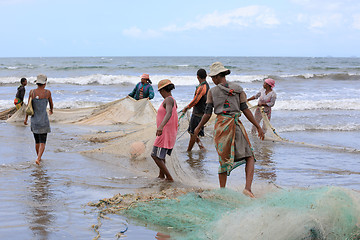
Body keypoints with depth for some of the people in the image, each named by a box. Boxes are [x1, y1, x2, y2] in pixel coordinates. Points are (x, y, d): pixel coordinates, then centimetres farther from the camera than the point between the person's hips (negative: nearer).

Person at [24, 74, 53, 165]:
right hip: (43, 120, -3)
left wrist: (26, 118, 10)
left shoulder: (32, 92, -3)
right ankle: (38, 158, -20)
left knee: (37, 141, 19)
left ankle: (39, 158, 30)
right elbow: (51, 103, 10)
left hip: (34, 120, 3)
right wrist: (51, 110, 33)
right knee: (42, 142, -1)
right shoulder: (47, 92, -7)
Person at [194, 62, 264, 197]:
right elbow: (245, 110, 1)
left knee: (224, 160, 12)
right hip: (236, 124, -1)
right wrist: (258, 127, 6)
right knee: (249, 157, 6)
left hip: (220, 125, 1)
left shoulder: (212, 92, 2)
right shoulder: (238, 89, 4)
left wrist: (198, 128, 17)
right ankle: (248, 188, -13)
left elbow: (207, 114, 1)